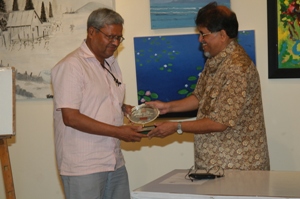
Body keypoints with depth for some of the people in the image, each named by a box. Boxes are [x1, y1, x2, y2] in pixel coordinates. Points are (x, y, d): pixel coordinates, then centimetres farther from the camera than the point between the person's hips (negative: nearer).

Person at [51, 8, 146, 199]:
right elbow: (71, 118, -18)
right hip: (83, 167, -7)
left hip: (115, 162, 8)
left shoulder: (112, 63, 14)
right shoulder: (71, 66, -12)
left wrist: (126, 109, 2)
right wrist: (117, 131, -19)